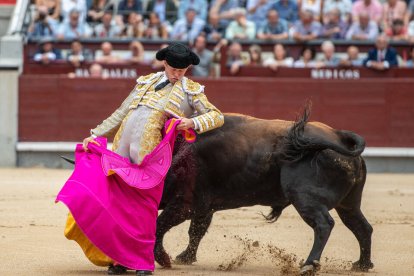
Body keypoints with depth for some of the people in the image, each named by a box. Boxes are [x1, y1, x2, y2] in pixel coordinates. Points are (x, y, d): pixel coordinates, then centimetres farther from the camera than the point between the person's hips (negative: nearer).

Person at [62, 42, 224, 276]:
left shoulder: (191, 91, 10)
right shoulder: (146, 82, 19)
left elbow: (217, 116, 7)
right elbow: (121, 114, 23)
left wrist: (193, 122, -12)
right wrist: (96, 134, 19)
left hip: (150, 155, -4)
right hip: (122, 149, 4)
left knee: (146, 207, -5)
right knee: (119, 203, 2)